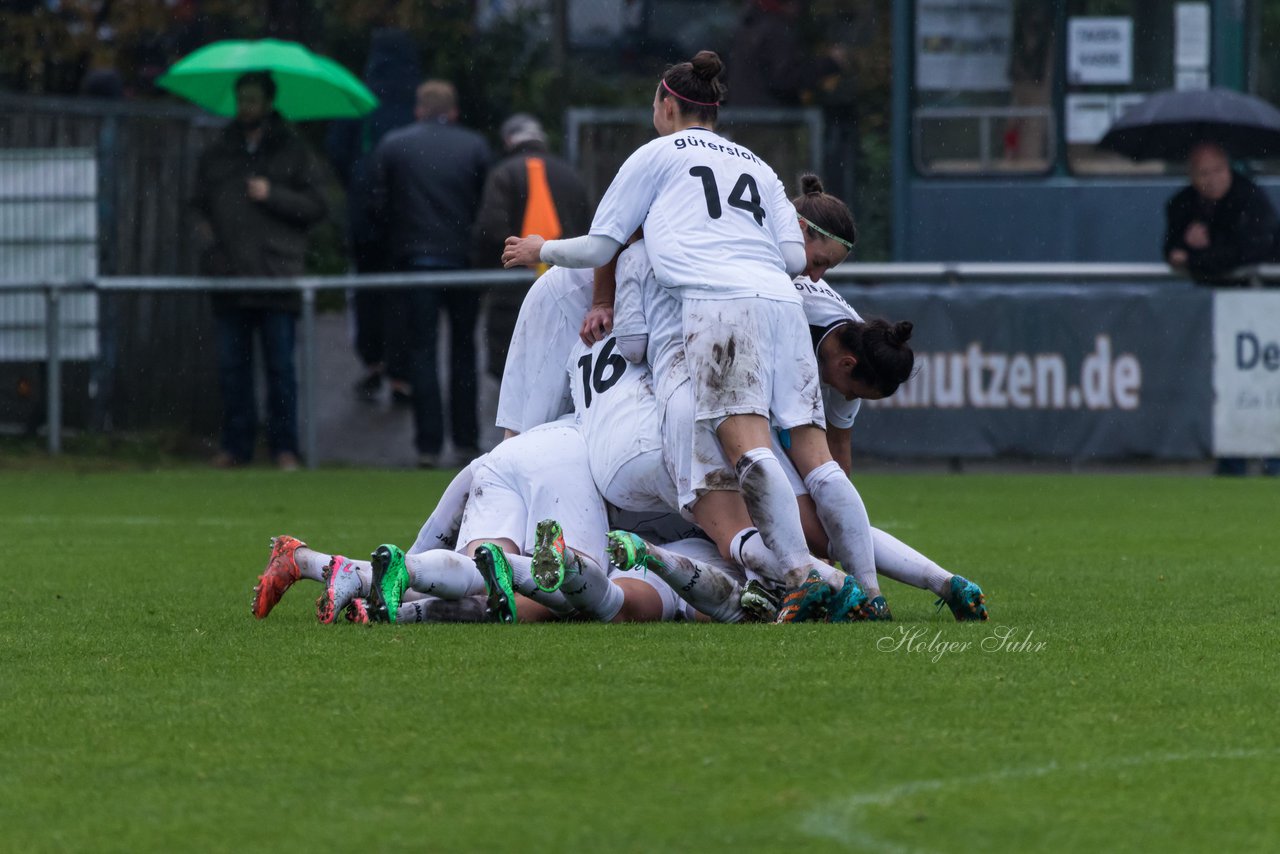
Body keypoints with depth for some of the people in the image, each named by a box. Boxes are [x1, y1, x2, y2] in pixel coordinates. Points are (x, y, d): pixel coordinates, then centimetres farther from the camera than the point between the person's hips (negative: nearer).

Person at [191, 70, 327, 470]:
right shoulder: (216, 155, 17)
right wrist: (202, 227, 2)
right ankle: (236, 445, 10)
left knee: (280, 366, -3)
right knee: (231, 366, 4)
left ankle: (284, 447, 2)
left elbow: (315, 207, 3)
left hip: (276, 274, -3)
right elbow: (200, 203, 23)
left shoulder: (291, 151, 7)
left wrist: (272, 195, -9)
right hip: (229, 276, 3)